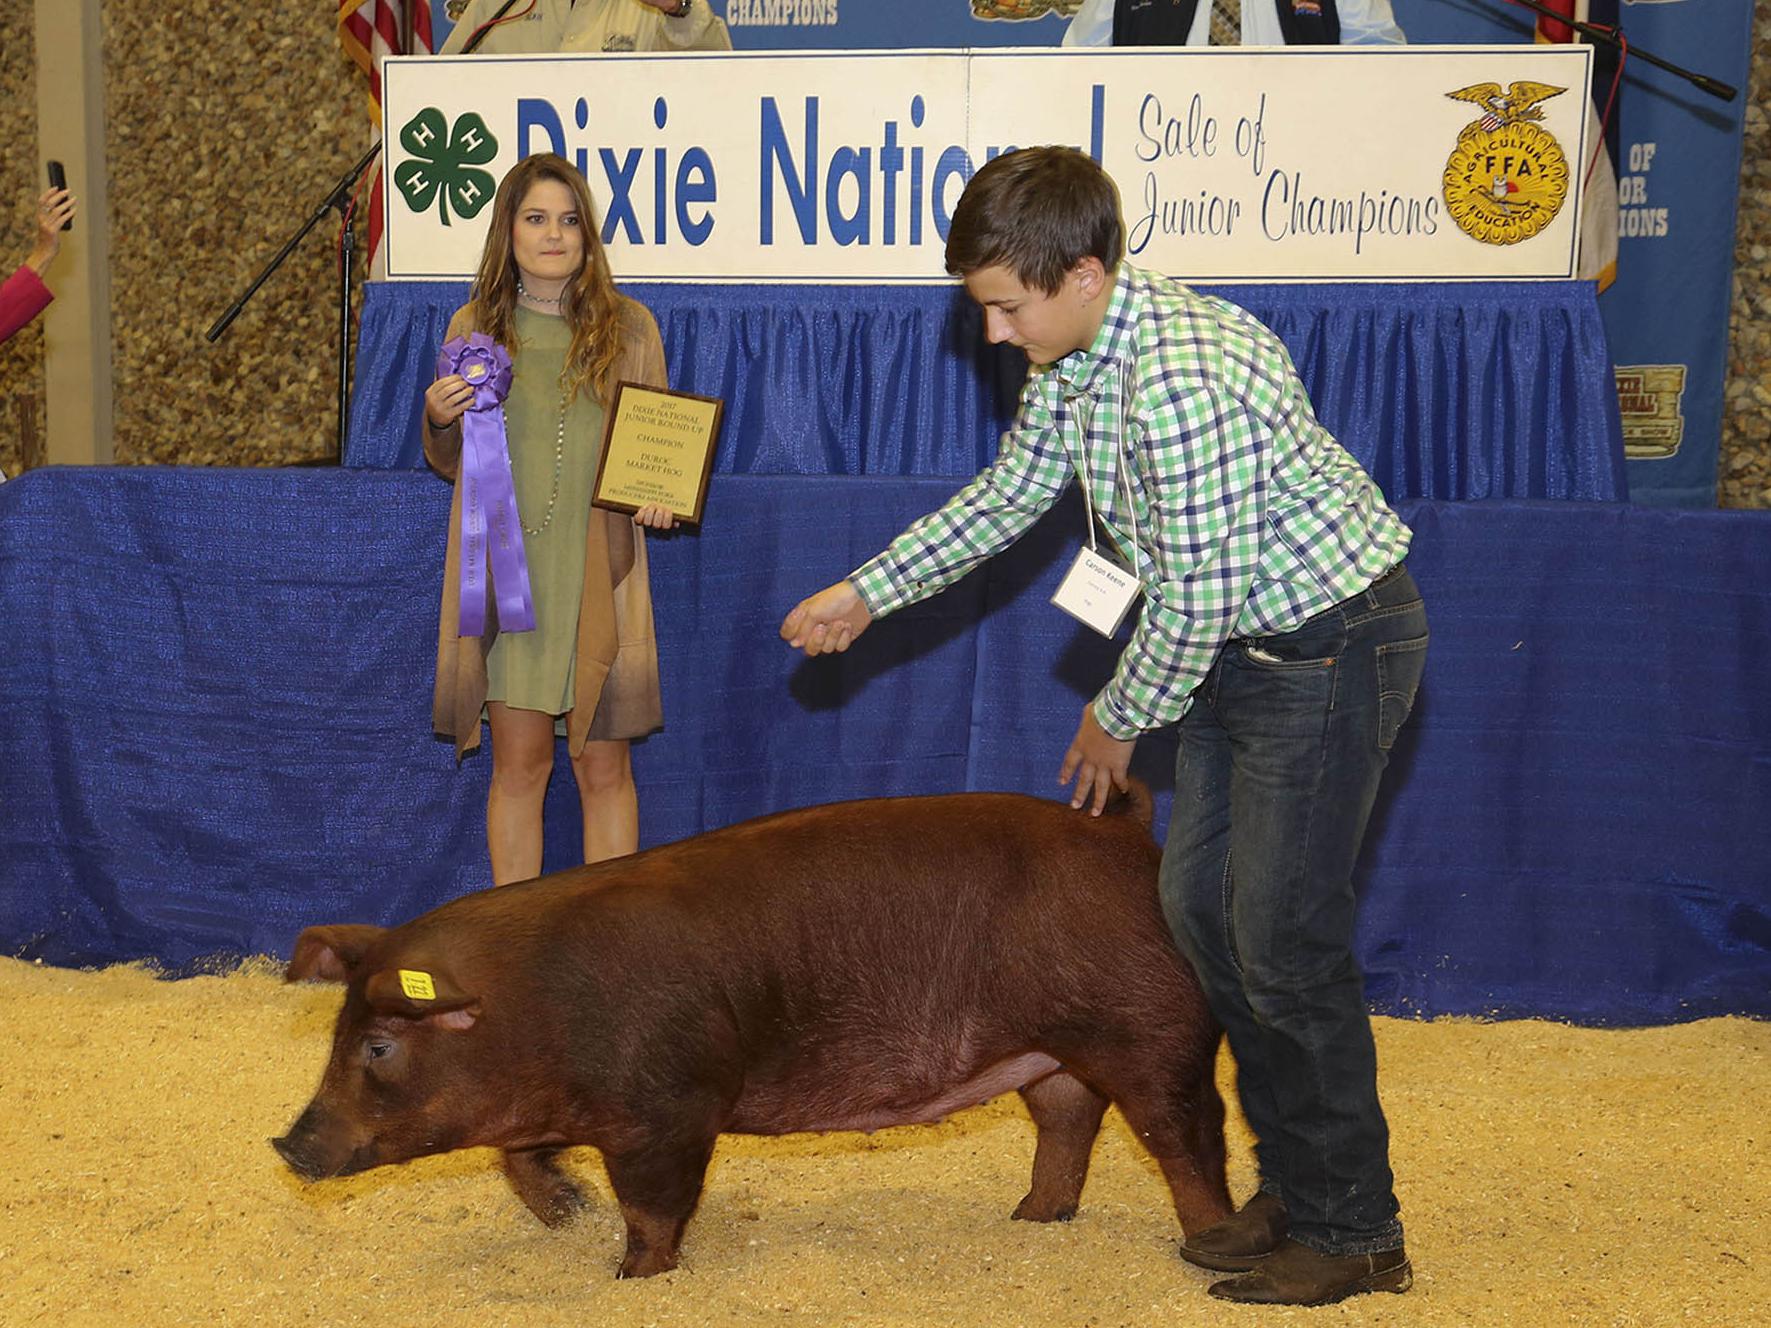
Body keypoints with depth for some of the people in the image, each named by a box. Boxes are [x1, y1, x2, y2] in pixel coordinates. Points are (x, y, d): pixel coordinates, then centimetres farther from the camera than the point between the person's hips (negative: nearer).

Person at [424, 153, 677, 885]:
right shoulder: (475, 326, 6)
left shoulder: (629, 326, 5)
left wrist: (659, 495, -10)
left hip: (598, 576, 0)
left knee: (604, 768, 3)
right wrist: (439, 420, -8)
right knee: (518, 764, 2)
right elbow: (452, 464, 14)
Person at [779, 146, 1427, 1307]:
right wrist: (868, 592, 13)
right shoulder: (1072, 356, 1)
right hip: (1244, 639, 10)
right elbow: (1007, 497, 16)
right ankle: (1295, 1184, 24)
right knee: (1200, 903, 12)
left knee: (1284, 936, -7)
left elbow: (1193, 598, -26)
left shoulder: (1180, 377, -31)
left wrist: (1120, 722, -10)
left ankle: (1354, 1232, 7)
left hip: (1331, 637, -10)